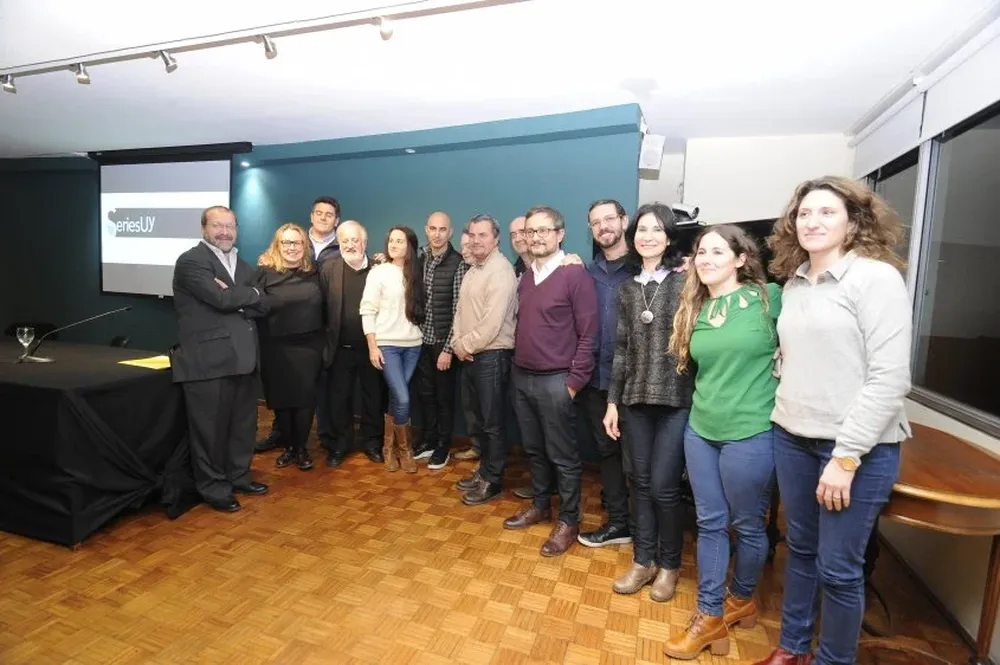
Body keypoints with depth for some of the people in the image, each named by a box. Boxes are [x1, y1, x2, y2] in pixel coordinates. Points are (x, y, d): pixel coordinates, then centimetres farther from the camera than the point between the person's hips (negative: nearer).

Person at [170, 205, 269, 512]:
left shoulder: (242, 265, 17)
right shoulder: (191, 261, -6)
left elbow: (263, 305, 6)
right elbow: (222, 299, -20)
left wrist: (236, 299, -12)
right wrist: (251, 294, -2)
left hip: (242, 356, 7)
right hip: (208, 359, -7)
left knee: (243, 424, 15)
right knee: (210, 427, 5)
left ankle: (238, 476, 32)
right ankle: (213, 486, 20)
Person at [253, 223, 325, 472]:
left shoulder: (314, 271, 5)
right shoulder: (265, 272, -2)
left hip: (309, 346, 1)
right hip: (276, 347, -1)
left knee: (305, 398, 4)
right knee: (281, 398, 9)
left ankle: (302, 448, 20)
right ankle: (288, 447, 26)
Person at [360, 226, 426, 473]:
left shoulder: (415, 274, 8)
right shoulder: (378, 272, -2)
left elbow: (420, 309, 9)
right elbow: (367, 310, -4)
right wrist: (372, 346, -9)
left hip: (413, 345, 3)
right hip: (387, 345, -3)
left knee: (396, 398, 8)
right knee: (403, 399, -9)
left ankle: (389, 447, 25)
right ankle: (404, 448, 13)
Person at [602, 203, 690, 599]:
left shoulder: (686, 281, -4)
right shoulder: (628, 290, 9)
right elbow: (621, 349, 10)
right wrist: (612, 401, 9)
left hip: (677, 399, -4)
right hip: (635, 399, 4)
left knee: (663, 487, 2)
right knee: (641, 483, 13)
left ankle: (669, 564, 26)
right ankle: (643, 560, 31)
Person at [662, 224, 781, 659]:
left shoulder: (769, 298, -8)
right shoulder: (695, 309, 7)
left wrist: (778, 384, -7)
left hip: (750, 432, -4)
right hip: (700, 430, 5)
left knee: (748, 525, 14)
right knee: (710, 524, 13)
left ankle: (741, 600, 39)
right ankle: (710, 615, 27)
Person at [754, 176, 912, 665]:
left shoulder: (876, 277, -10)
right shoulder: (793, 283, 8)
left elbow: (890, 378, -16)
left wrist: (846, 456, -18)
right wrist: (783, 417, 7)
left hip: (858, 446, -5)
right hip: (792, 437, 6)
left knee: (838, 568, 6)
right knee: (799, 548, 18)